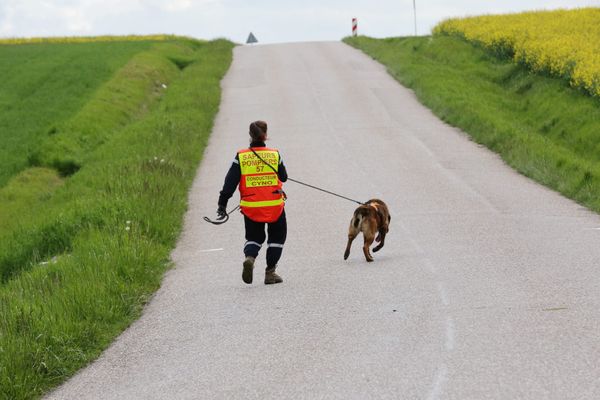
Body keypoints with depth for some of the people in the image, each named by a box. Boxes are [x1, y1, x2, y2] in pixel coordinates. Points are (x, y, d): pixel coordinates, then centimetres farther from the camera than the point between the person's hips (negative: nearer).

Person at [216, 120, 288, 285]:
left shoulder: (240, 157, -4)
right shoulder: (275, 155, -3)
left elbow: (230, 182, -7)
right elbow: (283, 177, 9)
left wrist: (222, 204, -5)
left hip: (251, 207, 1)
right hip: (274, 205, -1)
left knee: (253, 237, 18)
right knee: (277, 236, 17)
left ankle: (249, 257, -13)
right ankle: (270, 272, 12)